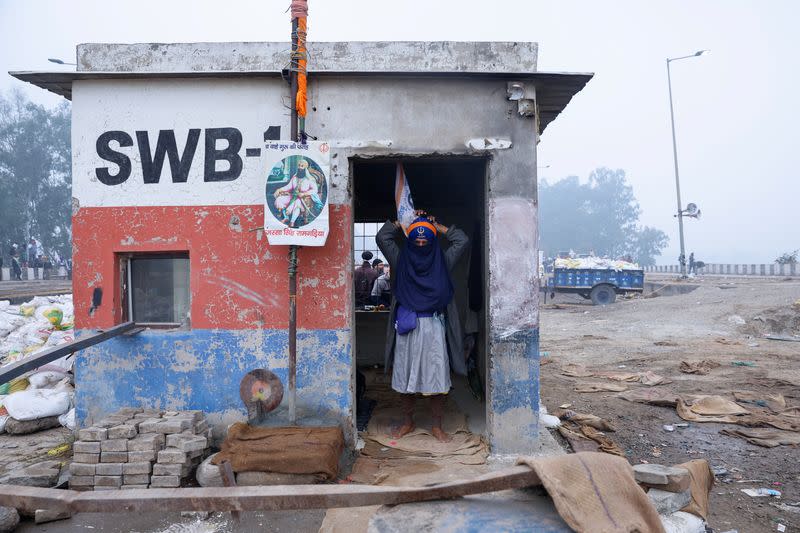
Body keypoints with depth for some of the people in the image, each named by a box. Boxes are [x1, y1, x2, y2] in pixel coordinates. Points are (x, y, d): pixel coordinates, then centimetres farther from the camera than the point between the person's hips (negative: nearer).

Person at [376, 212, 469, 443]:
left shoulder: (441, 261, 8)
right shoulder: (401, 260, 8)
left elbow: (462, 240, 3)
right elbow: (382, 237, 3)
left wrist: (435, 225, 6)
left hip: (434, 327, 0)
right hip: (407, 327, 1)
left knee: (437, 379, 1)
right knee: (406, 378, 8)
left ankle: (437, 426, 15)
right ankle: (407, 422, 24)